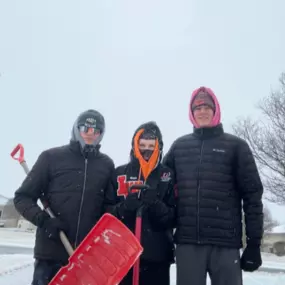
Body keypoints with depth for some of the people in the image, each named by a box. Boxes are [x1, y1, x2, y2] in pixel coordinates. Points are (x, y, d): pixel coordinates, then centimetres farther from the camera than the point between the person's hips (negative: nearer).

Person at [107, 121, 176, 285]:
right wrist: (124, 208, -17)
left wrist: (156, 205, -19)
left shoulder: (168, 176, 4)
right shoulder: (120, 174, 5)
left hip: (157, 256, 0)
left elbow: (174, 218, 0)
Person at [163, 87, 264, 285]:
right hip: (187, 242, 2)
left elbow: (252, 195, 2)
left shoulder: (235, 146, 5)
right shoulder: (179, 146, 13)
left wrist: (254, 243, -3)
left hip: (226, 242, -2)